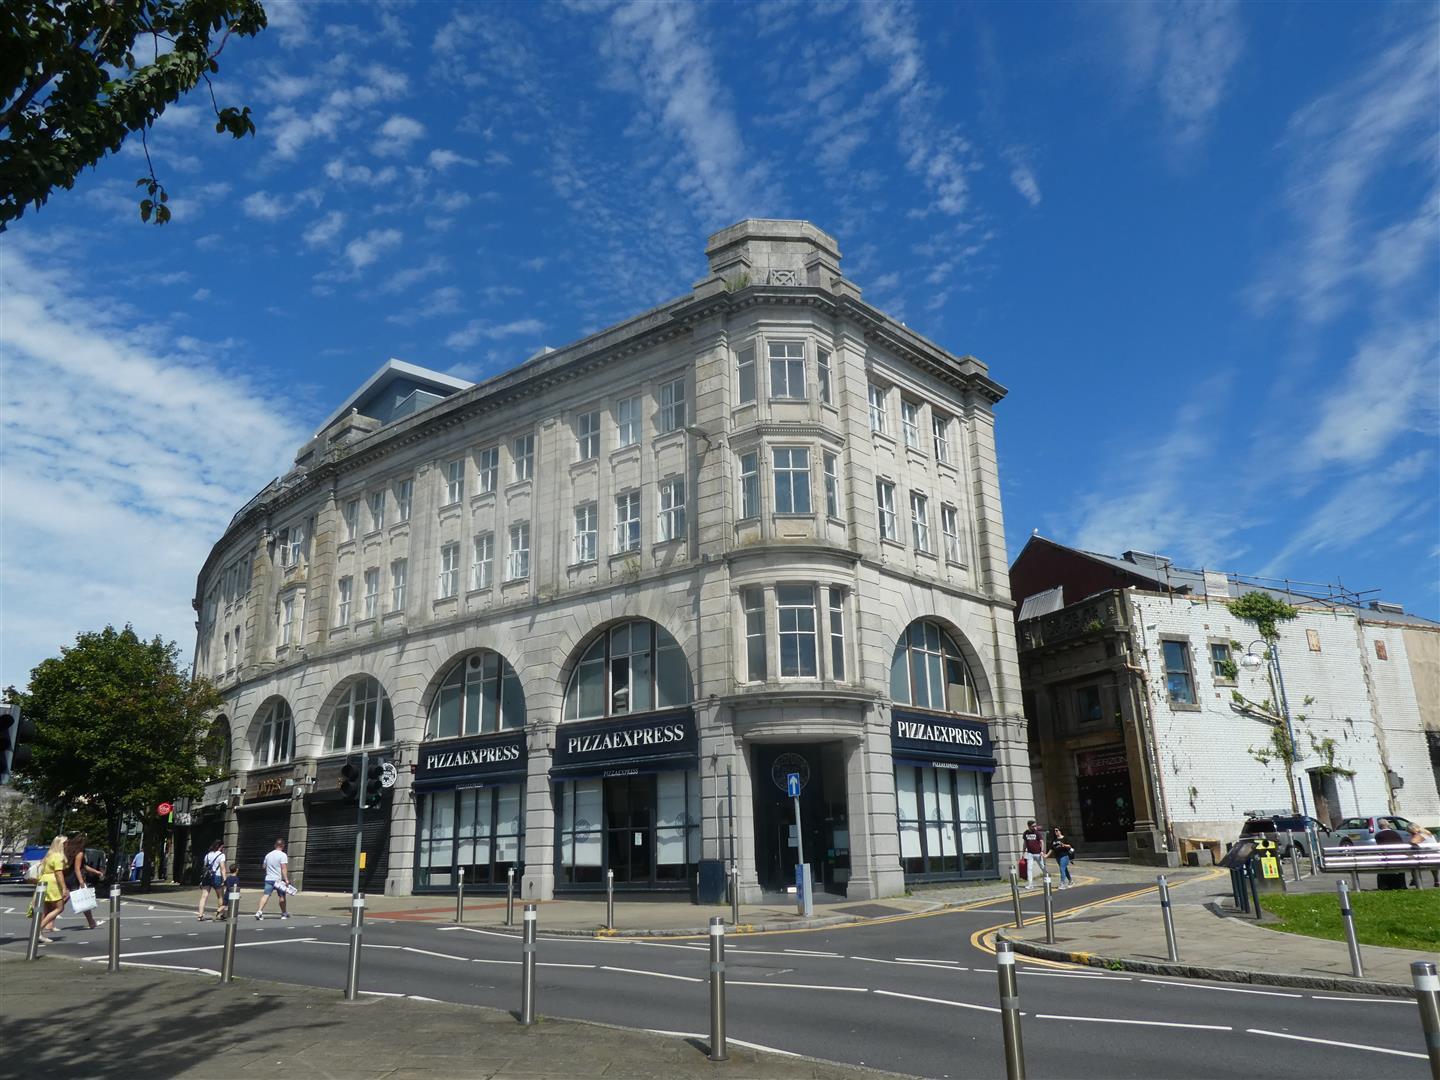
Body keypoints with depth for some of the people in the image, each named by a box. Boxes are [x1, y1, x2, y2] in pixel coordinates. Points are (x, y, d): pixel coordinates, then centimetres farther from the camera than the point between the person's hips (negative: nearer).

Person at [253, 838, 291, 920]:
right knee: (282, 896, 8)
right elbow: (284, 868, -17)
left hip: (268, 879, 4)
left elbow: (264, 866, 24)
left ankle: (259, 911, -21)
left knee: (266, 895, -3)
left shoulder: (268, 855, 12)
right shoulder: (283, 855, -8)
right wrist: (286, 880, -19)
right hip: (279, 879, -4)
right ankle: (284, 914, 18)